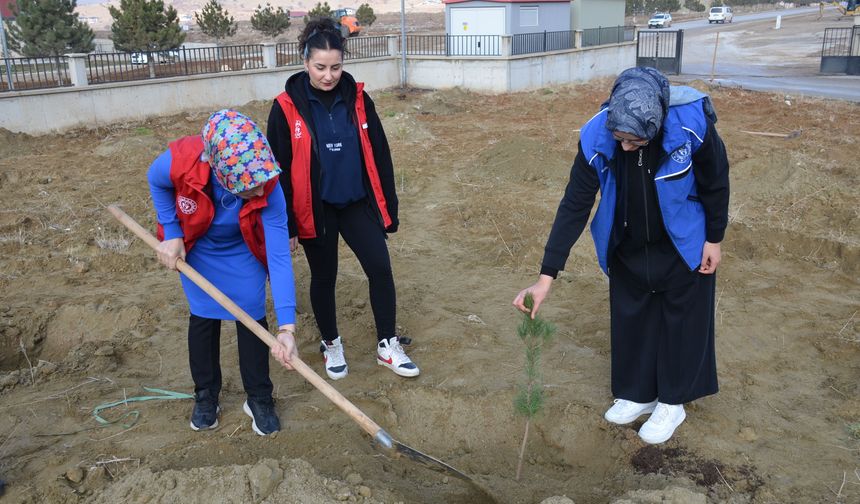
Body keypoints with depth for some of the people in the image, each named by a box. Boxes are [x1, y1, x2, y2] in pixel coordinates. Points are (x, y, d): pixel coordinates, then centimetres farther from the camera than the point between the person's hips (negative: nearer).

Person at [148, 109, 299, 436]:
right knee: (203, 317, 10)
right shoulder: (180, 161, -39)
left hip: (244, 252, 0)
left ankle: (259, 398, 20)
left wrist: (286, 327, -41)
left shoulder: (268, 189, -39)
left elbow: (279, 256, -37)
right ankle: (206, 395, 30)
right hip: (196, 248, 1)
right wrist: (171, 233, -16)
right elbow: (156, 182, -12)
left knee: (251, 318, 0)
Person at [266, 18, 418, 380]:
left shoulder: (357, 99, -2)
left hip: (357, 203, 2)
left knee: (380, 269, -2)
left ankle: (387, 346, 16)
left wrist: (388, 207, 4)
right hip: (315, 209, -2)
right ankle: (331, 345, 33)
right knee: (324, 278, 12)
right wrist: (285, 225, -7)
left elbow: (379, 155, 3)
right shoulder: (287, 108, -10)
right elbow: (279, 170, -7)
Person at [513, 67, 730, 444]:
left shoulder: (692, 125, -32)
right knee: (629, 317, 13)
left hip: (683, 246, -2)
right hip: (626, 248, 2)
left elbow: (715, 183, -13)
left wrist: (714, 239, -4)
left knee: (683, 319, 11)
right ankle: (637, 394, 34)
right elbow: (574, 206, -23)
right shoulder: (596, 138, -27)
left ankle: (672, 402, 30)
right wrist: (547, 275, -25)